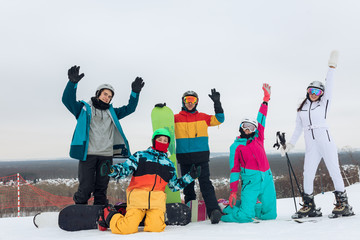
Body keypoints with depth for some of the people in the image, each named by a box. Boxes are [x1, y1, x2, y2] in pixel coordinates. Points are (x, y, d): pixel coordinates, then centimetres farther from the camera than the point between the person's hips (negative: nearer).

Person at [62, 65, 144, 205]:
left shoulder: (111, 112, 22)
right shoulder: (85, 108, 10)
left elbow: (129, 109, 22)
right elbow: (68, 100, -2)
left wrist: (135, 92, 8)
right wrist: (73, 83, -16)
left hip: (106, 155, 4)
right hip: (87, 154, -4)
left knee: (101, 188, 5)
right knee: (85, 187, -8)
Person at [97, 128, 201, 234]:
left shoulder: (169, 164, 26)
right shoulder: (140, 156, 15)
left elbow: (175, 185, 29)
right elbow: (124, 169, 6)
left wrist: (190, 176, 20)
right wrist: (111, 170, -15)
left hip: (157, 197, 3)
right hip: (138, 194, -3)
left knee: (156, 228, -24)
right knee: (128, 229, -18)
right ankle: (109, 216, 11)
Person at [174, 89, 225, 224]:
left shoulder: (203, 117, 10)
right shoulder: (176, 118, 6)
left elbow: (219, 119, 7)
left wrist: (217, 103, -1)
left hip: (201, 157, -1)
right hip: (184, 157, 1)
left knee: (205, 183, -10)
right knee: (187, 185, 8)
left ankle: (214, 210, -16)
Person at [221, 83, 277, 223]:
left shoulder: (258, 139, 15)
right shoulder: (236, 146, 5)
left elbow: (261, 120, 19)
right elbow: (234, 169, 3)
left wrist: (266, 98, 20)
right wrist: (233, 192, -2)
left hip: (267, 179, 5)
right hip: (250, 180, -5)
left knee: (270, 215, 5)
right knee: (245, 216, -13)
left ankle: (250, 206, 29)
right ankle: (227, 210, 16)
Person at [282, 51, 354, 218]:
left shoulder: (323, 103, 8)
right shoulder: (301, 109, 16)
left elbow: (329, 87, -3)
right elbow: (298, 129, 20)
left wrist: (332, 67, -9)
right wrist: (291, 144, 14)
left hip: (325, 140, -3)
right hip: (311, 146, 3)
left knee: (334, 170, -7)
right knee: (308, 173, -4)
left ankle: (342, 203, -3)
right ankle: (309, 206, 3)